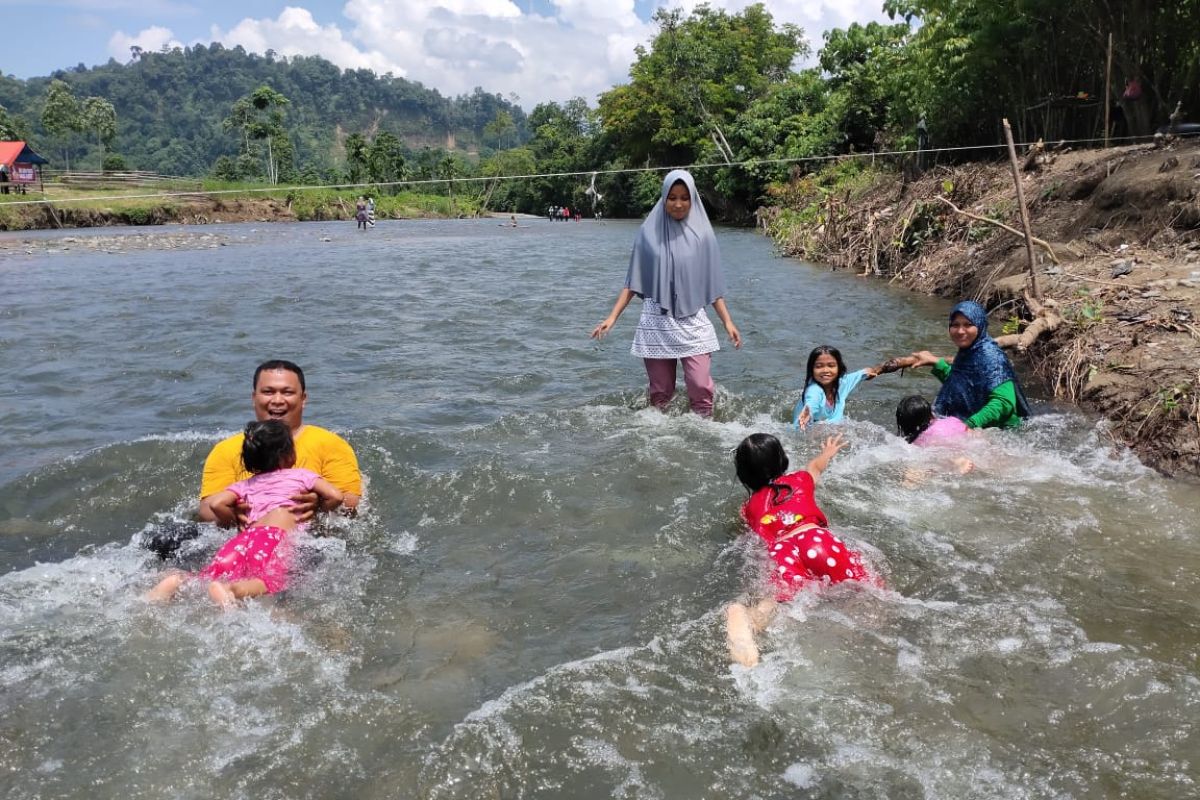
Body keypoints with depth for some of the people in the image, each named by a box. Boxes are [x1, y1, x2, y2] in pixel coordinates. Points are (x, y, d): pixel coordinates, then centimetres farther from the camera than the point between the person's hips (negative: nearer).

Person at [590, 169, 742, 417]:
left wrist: (727, 321, -2)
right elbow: (633, 282, 5)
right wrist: (612, 317, -2)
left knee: (701, 387, -9)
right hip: (656, 323, 0)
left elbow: (711, 286, 6)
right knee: (660, 391, 5)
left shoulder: (702, 234, 1)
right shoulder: (649, 232, 1)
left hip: (693, 323, 0)